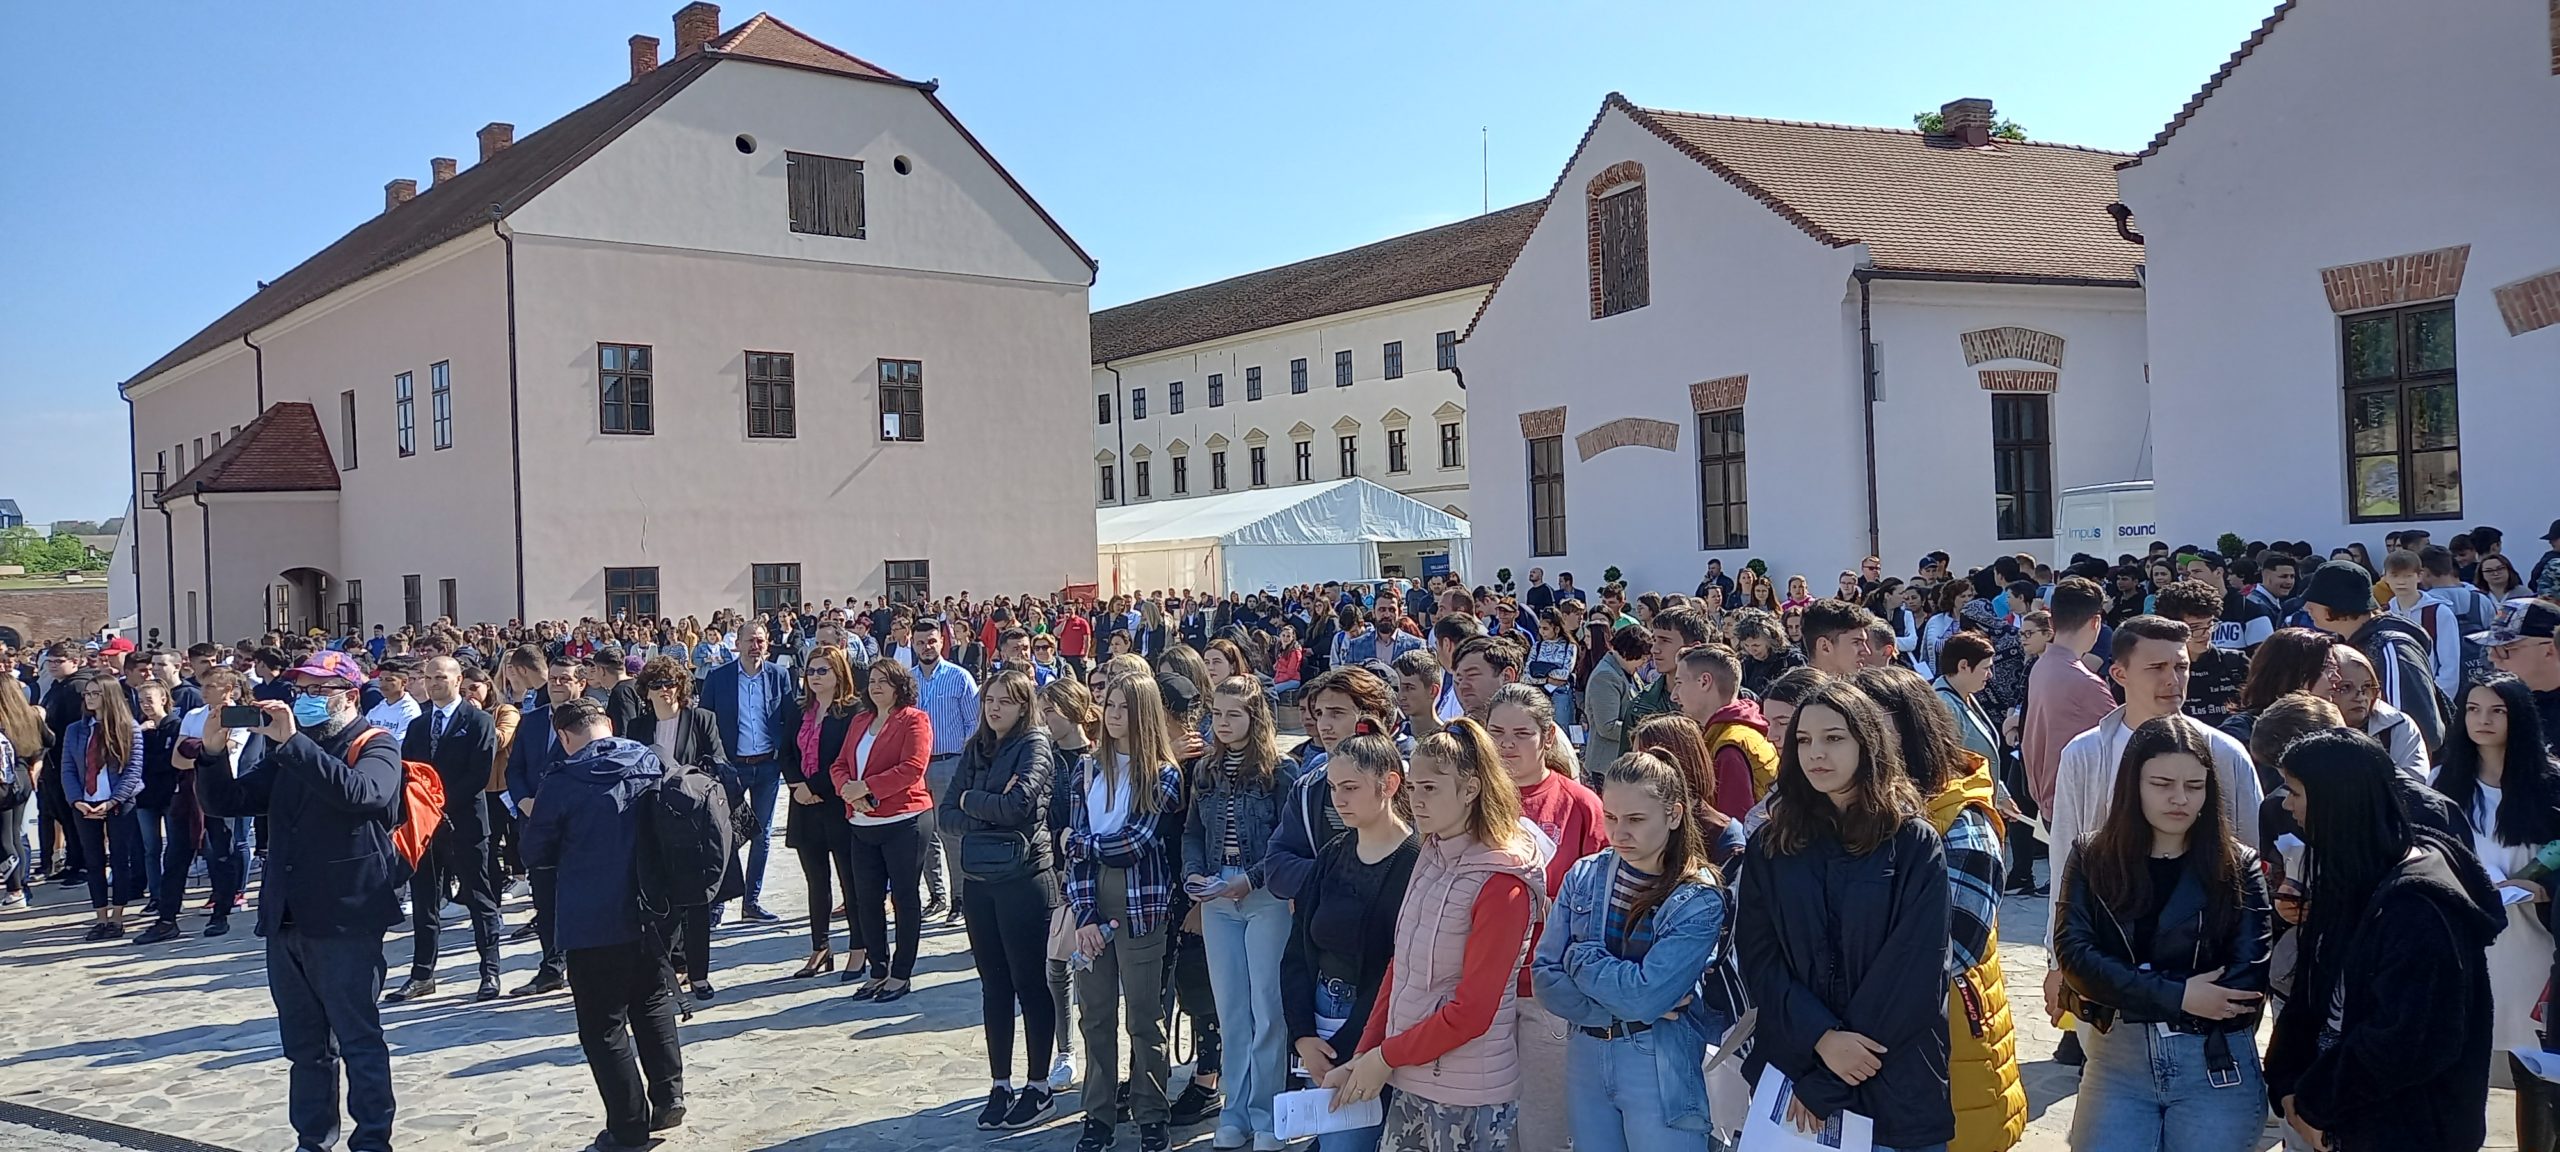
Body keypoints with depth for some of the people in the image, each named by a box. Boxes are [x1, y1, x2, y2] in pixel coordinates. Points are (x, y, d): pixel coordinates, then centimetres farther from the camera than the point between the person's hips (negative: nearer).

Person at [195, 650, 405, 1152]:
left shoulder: (374, 747, -4)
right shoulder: (286, 752, 17)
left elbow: (361, 793, -27)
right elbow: (225, 802, 14)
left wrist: (293, 741, -27)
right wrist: (213, 753, -4)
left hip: (345, 921, -7)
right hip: (286, 921, 7)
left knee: (358, 1040, -2)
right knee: (304, 1043, 15)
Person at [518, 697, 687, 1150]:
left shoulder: (565, 784, -13)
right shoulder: (653, 765, 0)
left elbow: (535, 853, -3)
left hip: (594, 924, -5)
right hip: (652, 913, 5)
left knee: (604, 1026, 6)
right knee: (654, 1003, 23)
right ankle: (668, 1096, 21)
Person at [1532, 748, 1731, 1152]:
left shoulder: (1698, 900, -14)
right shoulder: (1584, 877, -1)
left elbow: (1647, 994, -22)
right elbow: (1545, 978, -4)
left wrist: (1580, 958, -8)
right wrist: (1625, 1006, -15)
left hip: (1660, 1068, -4)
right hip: (1584, 1057, 4)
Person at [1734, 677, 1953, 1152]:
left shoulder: (1915, 845, -6)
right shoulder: (1770, 846, 3)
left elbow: (1915, 968, -12)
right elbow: (1758, 957, -2)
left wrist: (1825, 1084, -14)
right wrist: (1822, 1038, -18)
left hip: (1895, 1082, -2)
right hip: (1788, 1071, 2)